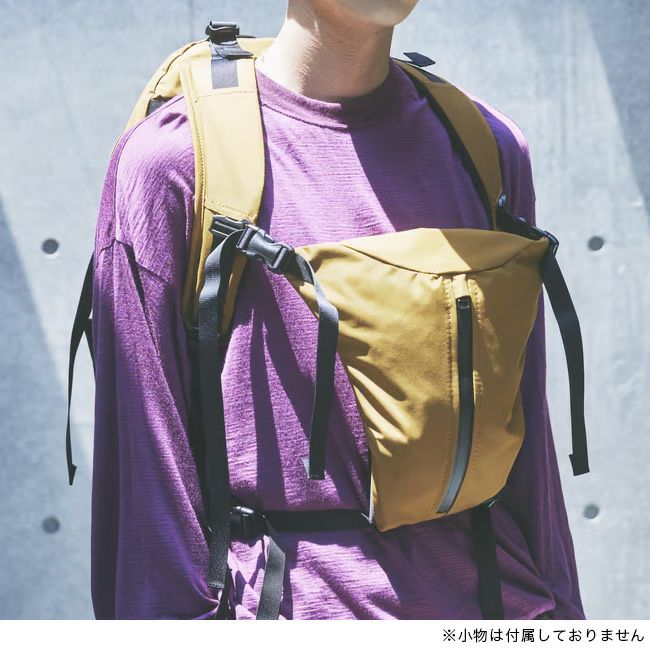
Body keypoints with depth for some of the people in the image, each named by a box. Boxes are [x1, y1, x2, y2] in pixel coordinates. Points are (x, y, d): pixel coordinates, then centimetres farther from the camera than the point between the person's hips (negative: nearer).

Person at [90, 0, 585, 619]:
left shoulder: (489, 146, 6)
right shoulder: (173, 153, -8)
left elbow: (524, 421, 10)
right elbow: (146, 450, -7)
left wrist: (559, 605, 11)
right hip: (291, 599, -4)